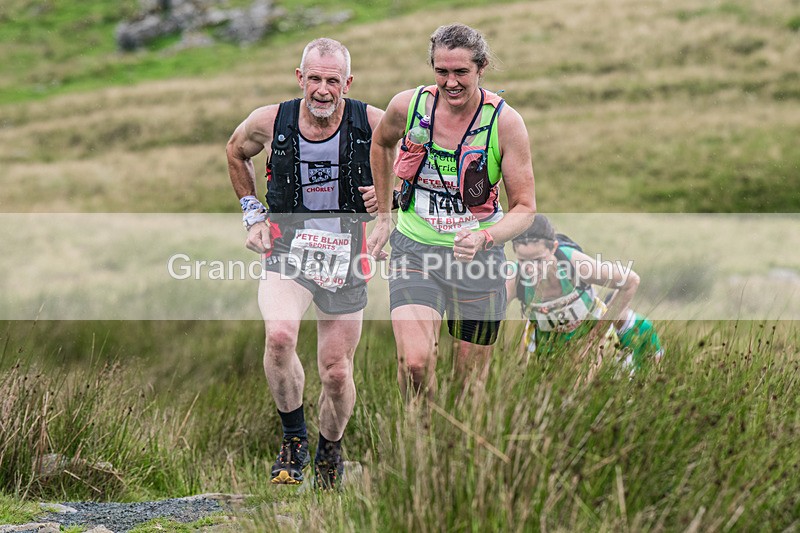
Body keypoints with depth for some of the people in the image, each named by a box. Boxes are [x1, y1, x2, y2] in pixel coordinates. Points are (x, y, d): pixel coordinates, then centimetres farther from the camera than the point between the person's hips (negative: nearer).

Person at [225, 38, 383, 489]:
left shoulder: (373, 124, -12)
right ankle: (294, 440, -7)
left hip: (346, 253, 0)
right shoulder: (269, 122, -8)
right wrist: (253, 213, 9)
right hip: (287, 245, 0)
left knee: (337, 372, 5)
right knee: (280, 335, -28)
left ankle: (331, 449, 36)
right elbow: (236, 153, 15)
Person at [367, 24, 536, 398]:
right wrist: (383, 217, 20)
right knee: (414, 363, -21)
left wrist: (484, 238, -26)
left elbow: (524, 207, -7)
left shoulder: (505, 121, -12)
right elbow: (381, 143, 18)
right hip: (414, 250, 0)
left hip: (477, 255, 0)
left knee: (471, 378, 8)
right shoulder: (407, 106, -6)